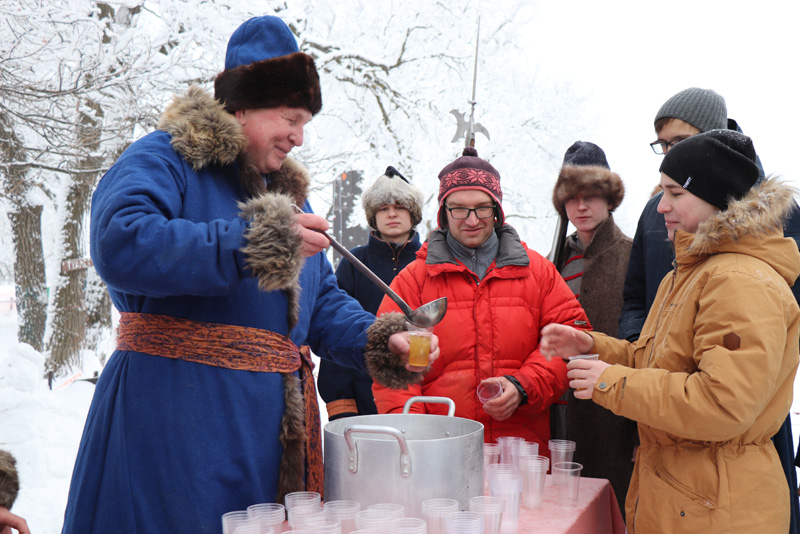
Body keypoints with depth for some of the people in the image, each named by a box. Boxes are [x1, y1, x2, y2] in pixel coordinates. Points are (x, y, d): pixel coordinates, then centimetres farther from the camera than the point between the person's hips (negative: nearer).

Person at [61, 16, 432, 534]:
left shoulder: (287, 193, 21)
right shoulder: (163, 160, -5)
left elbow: (323, 302, 22)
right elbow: (120, 244, -25)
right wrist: (257, 241, -23)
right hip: (176, 421, -7)